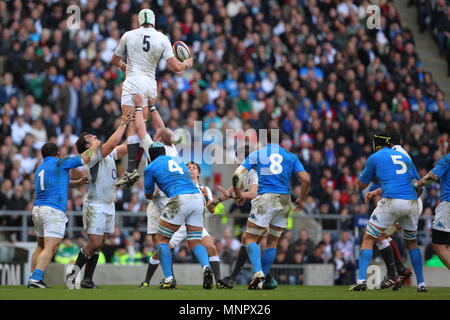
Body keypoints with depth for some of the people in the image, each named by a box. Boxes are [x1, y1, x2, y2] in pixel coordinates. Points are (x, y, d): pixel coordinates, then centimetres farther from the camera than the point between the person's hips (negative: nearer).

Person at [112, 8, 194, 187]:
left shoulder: (129, 35, 4)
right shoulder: (162, 39, 5)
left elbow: (115, 60, 19)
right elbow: (175, 67, 0)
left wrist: (122, 66, 41)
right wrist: (186, 65, 22)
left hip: (133, 81, -3)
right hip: (151, 83, 3)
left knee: (132, 126, -12)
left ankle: (132, 169, -24)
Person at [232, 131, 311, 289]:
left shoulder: (256, 154, 6)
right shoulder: (291, 156, 11)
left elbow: (237, 174, -3)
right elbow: (306, 179, 3)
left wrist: (238, 193, 13)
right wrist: (301, 200, 18)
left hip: (264, 198, -3)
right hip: (284, 201, 3)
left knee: (250, 239, 5)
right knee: (273, 242, 13)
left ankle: (258, 272, -18)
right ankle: (261, 281, 11)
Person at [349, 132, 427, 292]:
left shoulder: (375, 158, 10)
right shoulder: (405, 157, 23)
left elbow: (361, 185, 17)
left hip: (391, 201, -4)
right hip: (412, 203, 4)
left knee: (368, 240, 4)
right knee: (412, 242, 23)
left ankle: (361, 280, -9)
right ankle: (421, 284, 20)